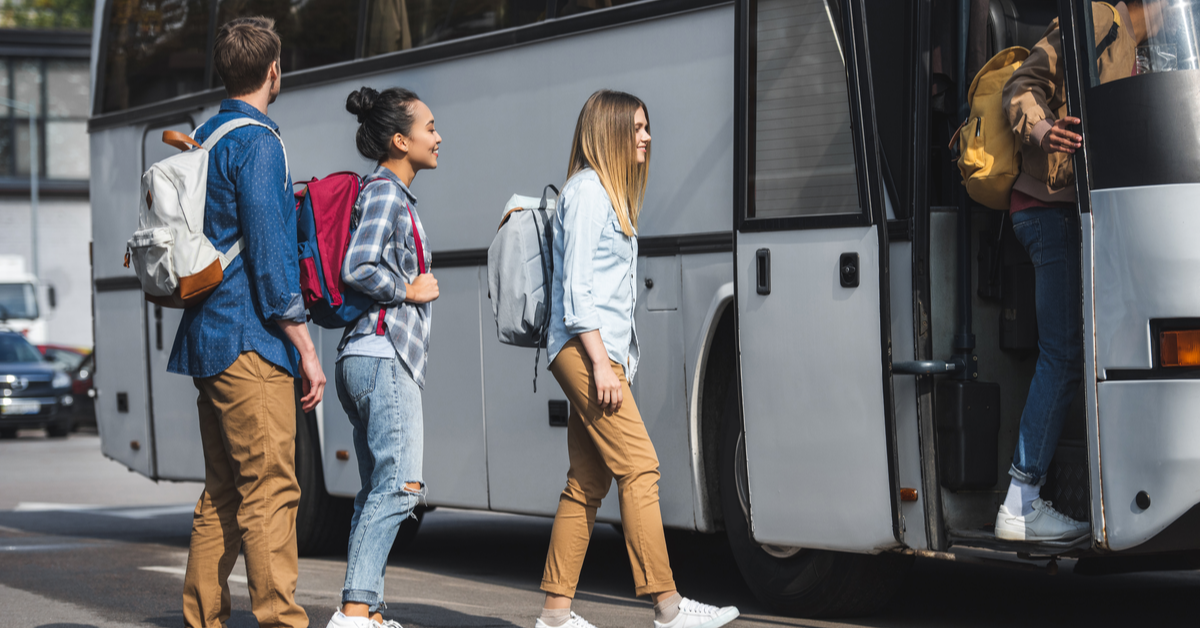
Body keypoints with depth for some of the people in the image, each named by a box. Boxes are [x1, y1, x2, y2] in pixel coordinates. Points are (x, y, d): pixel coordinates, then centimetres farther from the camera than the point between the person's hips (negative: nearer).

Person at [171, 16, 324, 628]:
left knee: (222, 493, 13)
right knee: (270, 492, -10)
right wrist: (306, 349, -13)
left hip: (208, 344, 9)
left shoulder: (204, 137, 16)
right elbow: (268, 252, -15)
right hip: (251, 341, -9)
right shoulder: (257, 142, -10)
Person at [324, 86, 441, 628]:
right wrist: (409, 291, -10)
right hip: (384, 356, -11)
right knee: (399, 484, -16)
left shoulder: (389, 194, 20)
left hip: (365, 359, 11)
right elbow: (357, 268, -20)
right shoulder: (385, 193, -9)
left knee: (377, 490, 9)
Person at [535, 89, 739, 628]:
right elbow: (575, 285, -13)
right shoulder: (587, 190, -6)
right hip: (583, 349, -10)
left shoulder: (610, 194, 24)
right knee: (639, 467, -14)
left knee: (587, 483, 5)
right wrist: (600, 362, -19)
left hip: (605, 353, 10)